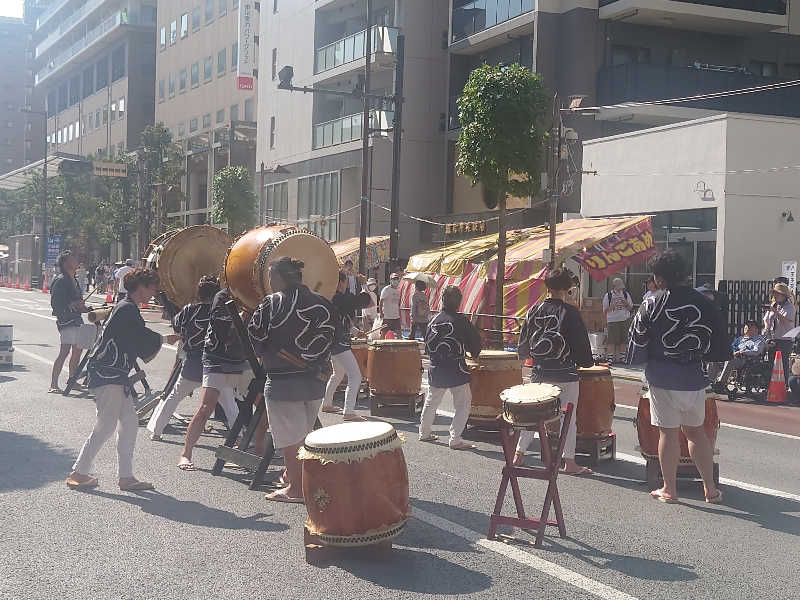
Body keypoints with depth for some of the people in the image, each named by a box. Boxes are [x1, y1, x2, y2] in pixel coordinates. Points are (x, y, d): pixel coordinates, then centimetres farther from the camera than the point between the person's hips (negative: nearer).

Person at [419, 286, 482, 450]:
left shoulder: (434, 320, 3)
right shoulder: (460, 320, -12)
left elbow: (427, 344, 9)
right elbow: (475, 339, -5)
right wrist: (474, 354, 15)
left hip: (435, 369, 6)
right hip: (456, 369, -6)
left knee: (431, 402, 21)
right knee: (463, 404, 2)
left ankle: (424, 433, 33)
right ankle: (455, 440, -4)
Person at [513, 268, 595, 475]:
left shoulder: (534, 311, 1)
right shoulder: (570, 312, -12)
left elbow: (522, 345, 9)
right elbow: (581, 343, -9)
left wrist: (527, 355, 30)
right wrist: (586, 361, 10)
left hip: (539, 373, 4)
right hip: (565, 375, -4)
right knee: (568, 418, 5)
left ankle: (518, 454, 17)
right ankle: (569, 462, 7)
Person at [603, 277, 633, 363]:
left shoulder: (626, 294, 11)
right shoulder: (608, 296, 1)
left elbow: (630, 308, 15)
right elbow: (605, 310, 0)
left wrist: (626, 304, -6)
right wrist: (613, 306, -16)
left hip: (624, 320, 3)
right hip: (612, 321, -3)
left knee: (623, 340, 2)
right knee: (612, 340, -7)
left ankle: (621, 356, 10)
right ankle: (612, 357, -1)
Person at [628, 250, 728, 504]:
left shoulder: (652, 306, -10)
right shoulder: (704, 303, -1)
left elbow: (638, 341, -3)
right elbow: (719, 342, 4)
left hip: (663, 378, -3)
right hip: (694, 378, 3)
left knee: (668, 432, 4)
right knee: (696, 430, 16)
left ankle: (669, 490, 13)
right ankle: (710, 488, 16)